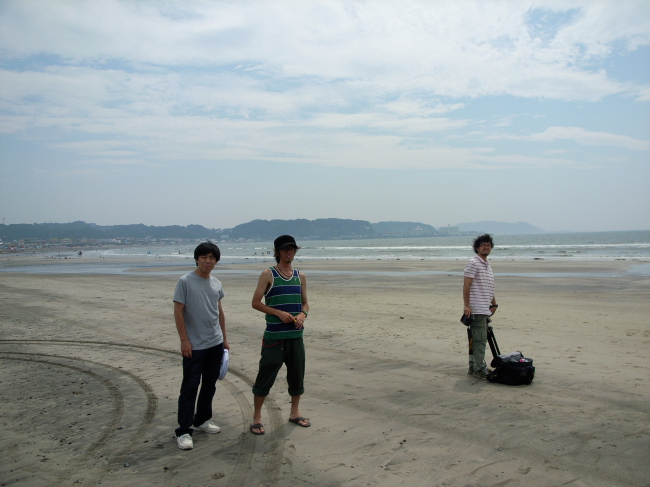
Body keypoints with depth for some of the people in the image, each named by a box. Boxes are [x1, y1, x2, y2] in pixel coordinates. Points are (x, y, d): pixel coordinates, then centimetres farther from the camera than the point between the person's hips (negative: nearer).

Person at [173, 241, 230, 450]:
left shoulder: (216, 284, 8)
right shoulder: (185, 282, -10)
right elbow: (178, 312, -11)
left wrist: (224, 338, 16)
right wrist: (184, 340, -15)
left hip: (215, 344, 6)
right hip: (194, 346, -6)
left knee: (210, 385, 15)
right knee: (190, 387, -3)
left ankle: (202, 419, 31)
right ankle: (183, 431, 5)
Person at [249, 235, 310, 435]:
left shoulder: (300, 276, 10)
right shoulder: (268, 274, -3)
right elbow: (256, 302, -5)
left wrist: (303, 314, -6)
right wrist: (278, 313, -17)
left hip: (296, 335, 5)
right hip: (274, 336, -5)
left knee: (297, 374, 13)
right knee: (266, 375, 0)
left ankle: (294, 413, 31)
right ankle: (257, 417, 14)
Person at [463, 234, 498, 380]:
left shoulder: (487, 265, 19)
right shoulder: (473, 264, -9)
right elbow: (466, 286, -15)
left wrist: (494, 303, 26)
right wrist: (466, 305, -20)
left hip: (485, 309, 9)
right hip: (476, 309, -9)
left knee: (477, 339, 13)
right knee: (480, 340, -8)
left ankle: (473, 367, 20)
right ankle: (479, 369, -2)